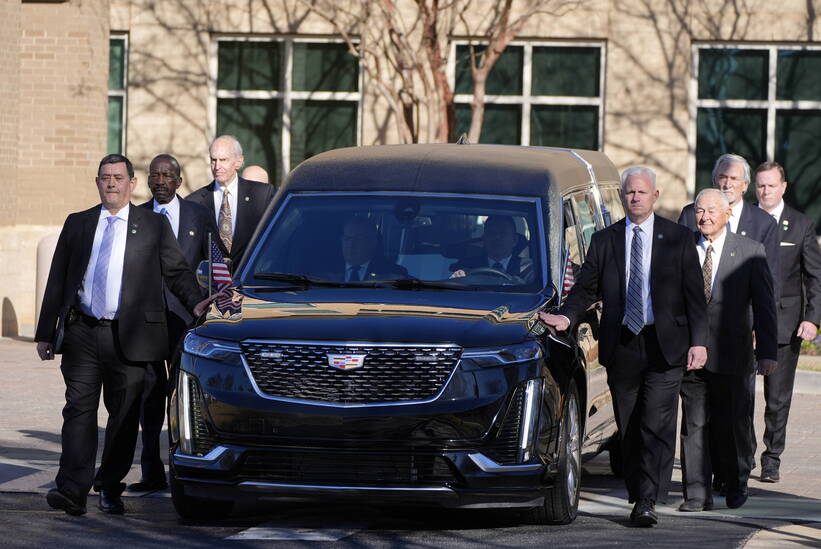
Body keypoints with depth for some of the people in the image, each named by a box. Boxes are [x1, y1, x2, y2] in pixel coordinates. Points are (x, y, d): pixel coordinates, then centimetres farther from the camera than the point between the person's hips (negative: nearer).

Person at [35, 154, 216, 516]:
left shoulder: (154, 226, 7)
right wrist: (46, 332, 9)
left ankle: (110, 488, 16)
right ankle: (72, 490, -11)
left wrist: (195, 303, -13)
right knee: (80, 409, -6)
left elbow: (176, 270, 6)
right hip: (82, 333, 1)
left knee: (124, 415, 3)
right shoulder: (77, 224, 13)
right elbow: (57, 281, 14)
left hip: (128, 337, -1)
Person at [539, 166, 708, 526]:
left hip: (665, 347, -3)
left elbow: (694, 295, 4)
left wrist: (698, 342, -5)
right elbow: (586, 288, 7)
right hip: (621, 348, 3)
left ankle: (648, 502, -14)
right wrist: (567, 317, -12)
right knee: (628, 429, 7)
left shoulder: (678, 239, 5)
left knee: (657, 426, -11)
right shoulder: (604, 241, 9)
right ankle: (639, 498, 16)